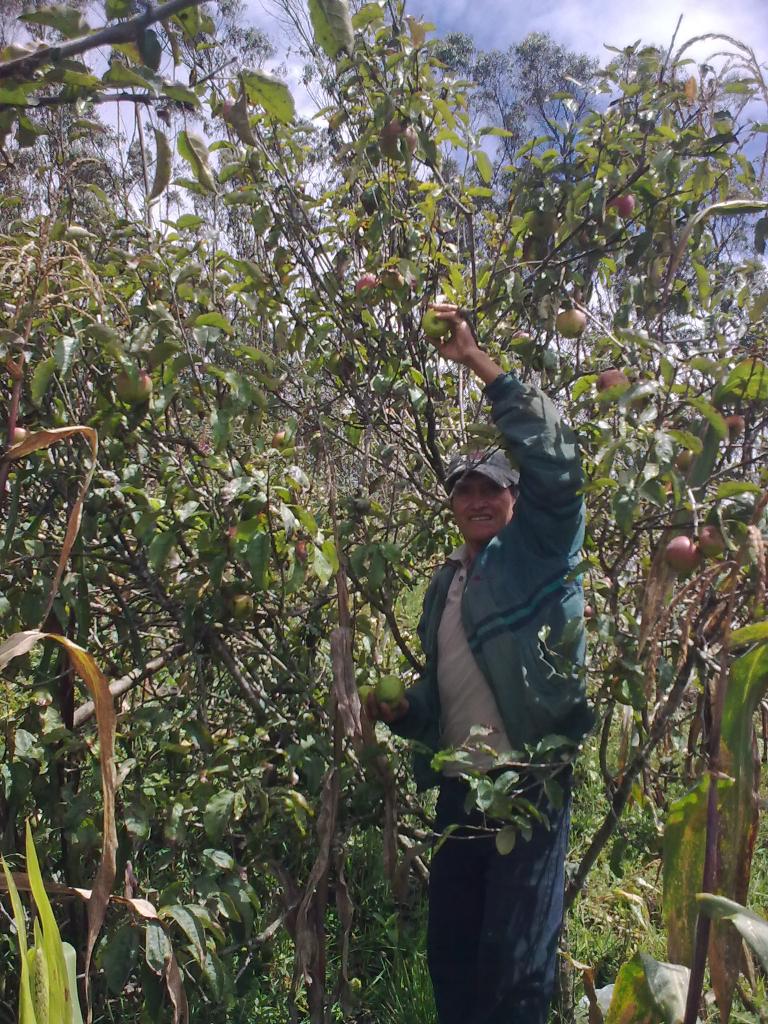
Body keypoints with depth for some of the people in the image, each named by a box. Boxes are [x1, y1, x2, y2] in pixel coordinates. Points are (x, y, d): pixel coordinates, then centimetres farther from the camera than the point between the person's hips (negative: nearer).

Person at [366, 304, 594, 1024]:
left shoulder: (538, 547, -1)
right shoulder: (444, 585, 16)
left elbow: (553, 457, -17)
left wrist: (481, 364, -16)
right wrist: (403, 711, 4)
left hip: (531, 781, -6)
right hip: (458, 785, 6)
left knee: (515, 963, 3)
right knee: (448, 949, 14)